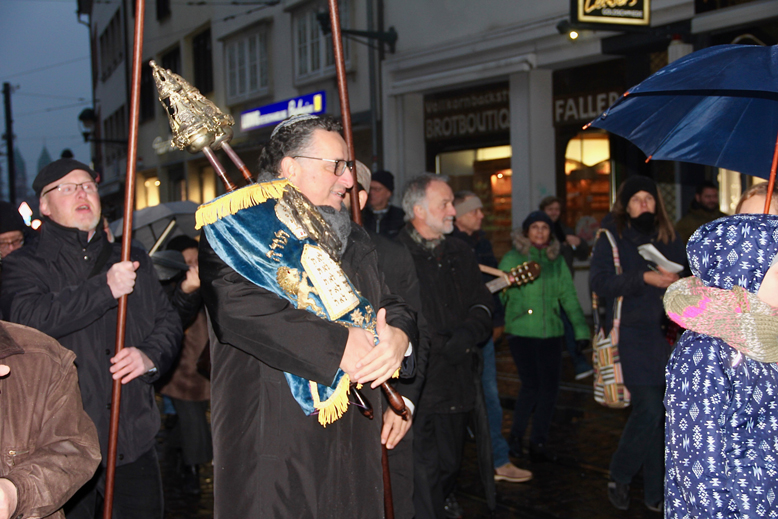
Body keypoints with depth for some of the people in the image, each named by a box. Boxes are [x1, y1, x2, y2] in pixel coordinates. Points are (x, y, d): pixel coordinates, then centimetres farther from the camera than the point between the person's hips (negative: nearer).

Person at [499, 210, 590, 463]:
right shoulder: (513, 258, 0)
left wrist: (581, 329, 7)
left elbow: (569, 296, 12)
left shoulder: (556, 260, 10)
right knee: (531, 386, -8)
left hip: (551, 332, 4)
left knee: (550, 387, 1)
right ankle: (516, 435, 14)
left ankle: (539, 442, 15)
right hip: (521, 331, -4)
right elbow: (499, 292, 2)